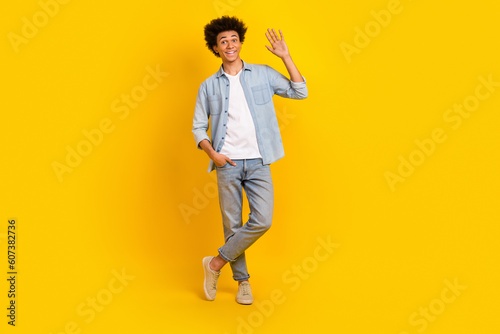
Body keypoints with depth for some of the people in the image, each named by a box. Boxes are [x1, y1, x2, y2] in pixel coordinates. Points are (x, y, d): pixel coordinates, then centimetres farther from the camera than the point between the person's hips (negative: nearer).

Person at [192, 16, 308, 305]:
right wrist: (212, 153, -8)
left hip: (258, 162, 0)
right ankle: (243, 281, 22)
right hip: (228, 163, 0)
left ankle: (217, 263, 8)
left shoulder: (263, 74, 7)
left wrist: (285, 56, -5)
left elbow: (300, 92, 0)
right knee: (232, 224, 4)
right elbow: (198, 127, 10)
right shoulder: (208, 86, 7)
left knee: (262, 221, -10)